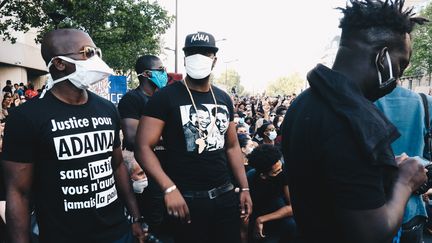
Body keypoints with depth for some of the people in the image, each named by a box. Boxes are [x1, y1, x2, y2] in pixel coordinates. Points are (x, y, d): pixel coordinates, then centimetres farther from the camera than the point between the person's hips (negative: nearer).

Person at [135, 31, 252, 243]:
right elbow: (143, 148, -14)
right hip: (187, 199, -5)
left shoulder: (224, 99, 8)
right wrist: (169, 188, -24)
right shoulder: (165, 97, -9)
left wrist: (244, 188, 8)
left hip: (225, 195, 5)